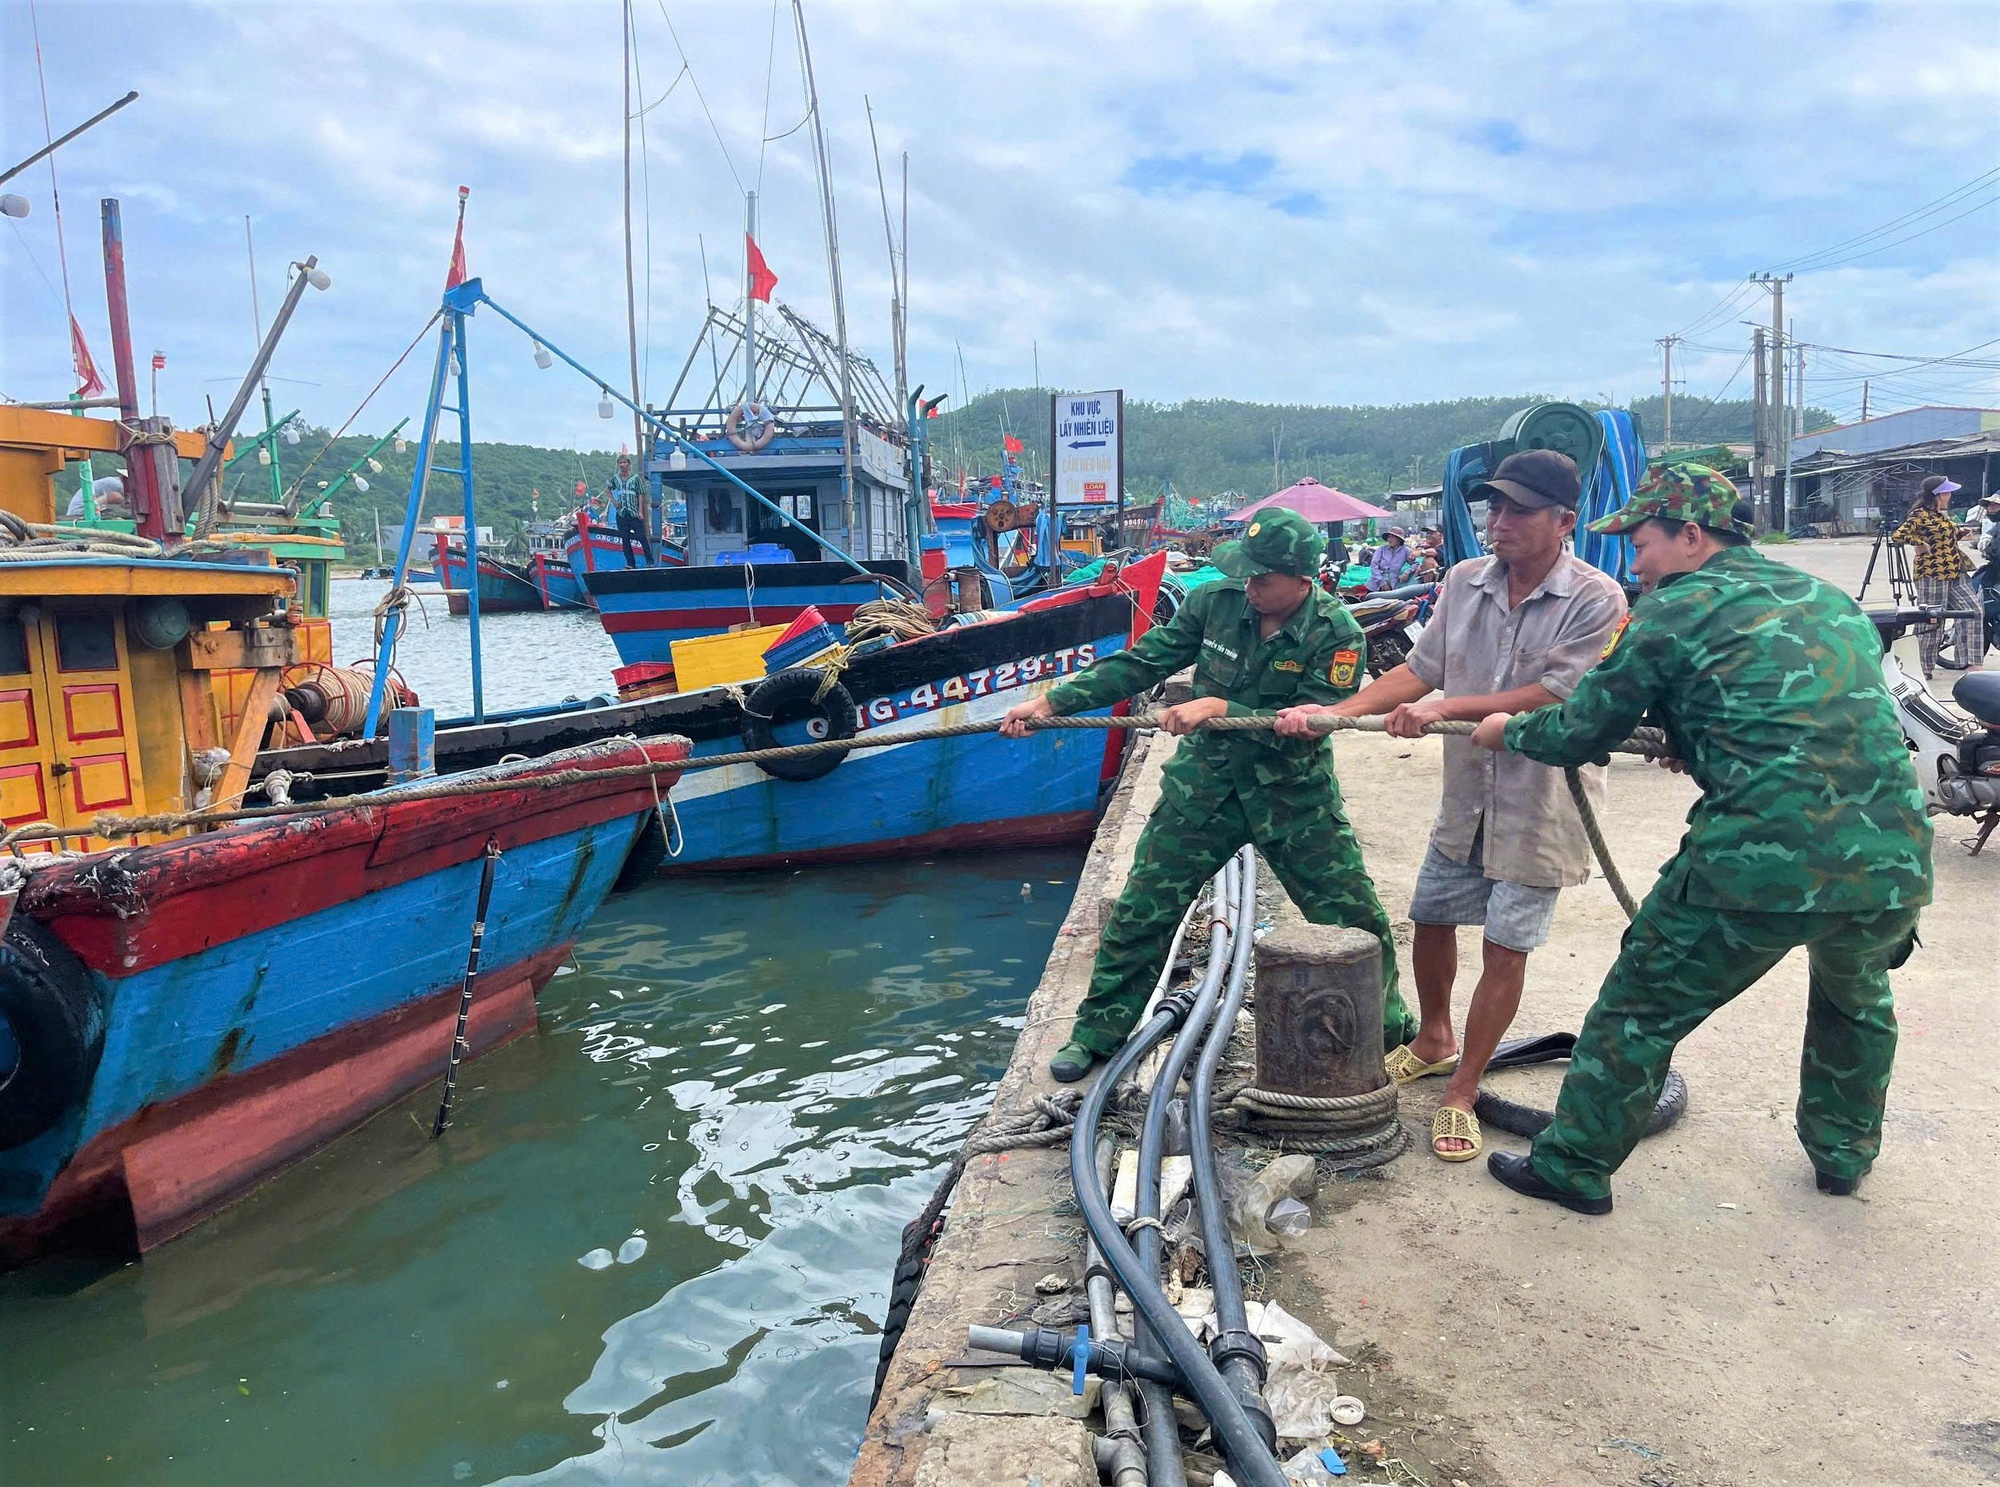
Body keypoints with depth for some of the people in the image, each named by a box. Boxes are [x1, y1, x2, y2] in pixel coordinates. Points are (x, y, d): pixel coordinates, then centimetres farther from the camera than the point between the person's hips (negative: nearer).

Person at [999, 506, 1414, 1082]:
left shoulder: (1337, 634, -17)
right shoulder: (1215, 602, -10)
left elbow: (1308, 726, -22)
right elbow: (1139, 663, -7)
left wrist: (1218, 707, -29)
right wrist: (1052, 700, -14)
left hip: (1294, 793, -1)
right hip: (1205, 781, 2)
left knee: (1357, 922, 4)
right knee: (1141, 911, 1)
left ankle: (1388, 1029, 32)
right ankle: (1097, 1033, 19)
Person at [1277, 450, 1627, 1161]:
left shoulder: (1596, 601, -16)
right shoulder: (1464, 582, -1)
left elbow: (1556, 694, -24)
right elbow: (1419, 669, 0)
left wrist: (1445, 708, -28)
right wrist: (1334, 712, -11)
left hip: (1539, 802, -5)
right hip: (1467, 791, 6)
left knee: (1505, 947, 0)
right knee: (1431, 916, 16)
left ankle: (1461, 1092, 16)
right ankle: (1433, 1040, 43)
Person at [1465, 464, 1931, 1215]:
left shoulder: (1674, 609, 1)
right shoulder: (1834, 602, 19)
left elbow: (1581, 732, 4)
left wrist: (1508, 732, 23)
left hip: (1762, 867, -6)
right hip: (1894, 864, 7)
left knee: (1641, 1008, 11)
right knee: (1857, 996, 35)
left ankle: (1574, 1167, 22)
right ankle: (1843, 1152, 48)